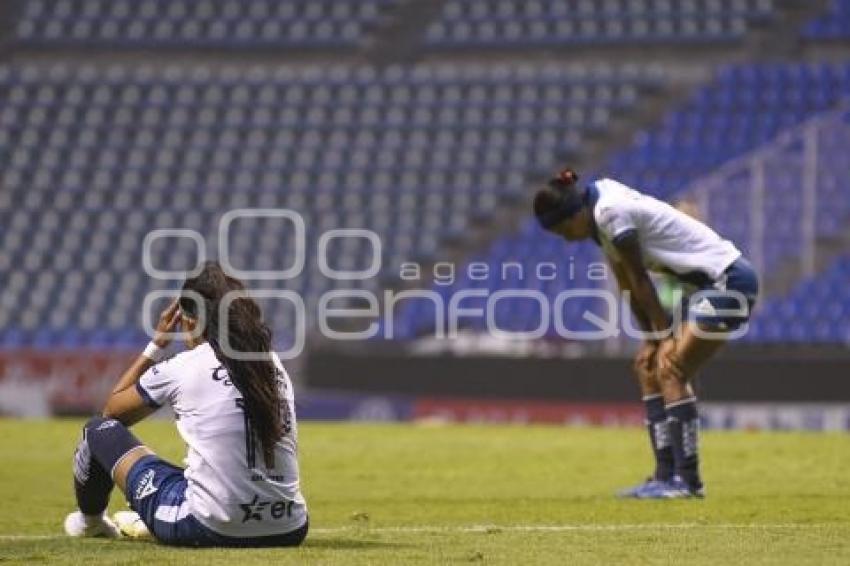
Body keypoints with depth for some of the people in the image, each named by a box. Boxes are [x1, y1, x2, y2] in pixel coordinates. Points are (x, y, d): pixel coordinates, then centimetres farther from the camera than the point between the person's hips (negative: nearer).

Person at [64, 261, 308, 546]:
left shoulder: (180, 369, -3)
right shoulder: (275, 365, 8)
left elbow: (112, 410, 16)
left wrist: (157, 344, 21)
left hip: (209, 530, -5)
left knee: (100, 429, 17)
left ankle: (89, 520, 45)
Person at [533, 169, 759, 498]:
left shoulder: (611, 213, -20)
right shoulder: (602, 214, 9)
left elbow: (639, 281, -15)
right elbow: (628, 284, 10)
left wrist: (664, 334, -10)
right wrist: (654, 338, 7)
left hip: (728, 282, -10)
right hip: (709, 284, 10)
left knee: (670, 369, -15)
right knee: (648, 366, 8)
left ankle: (688, 480, -15)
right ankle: (666, 476, 7)